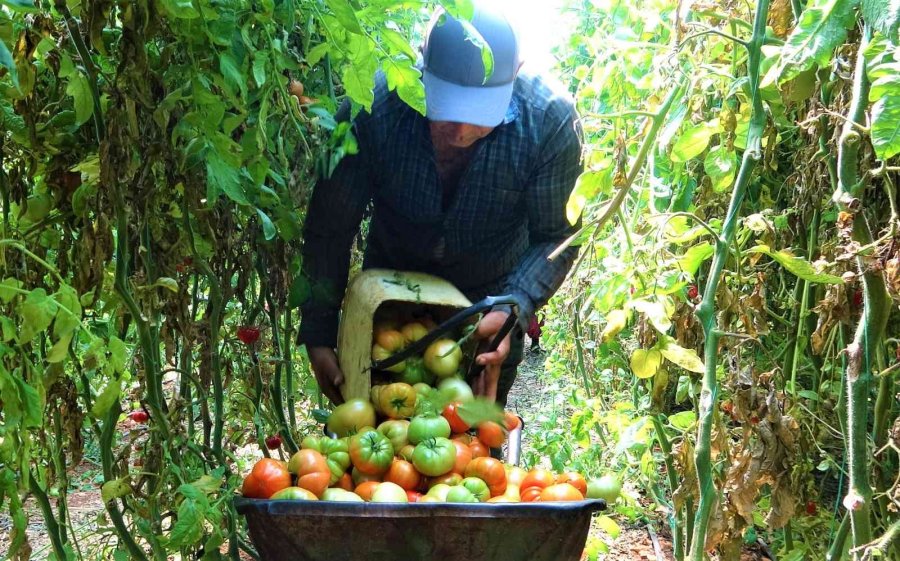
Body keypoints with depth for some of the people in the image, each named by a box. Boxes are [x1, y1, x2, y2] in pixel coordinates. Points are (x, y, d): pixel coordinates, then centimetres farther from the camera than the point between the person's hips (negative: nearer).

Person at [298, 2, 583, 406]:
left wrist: (514, 310, -38)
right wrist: (317, 337, -25)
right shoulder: (372, 109, -32)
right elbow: (330, 229, -22)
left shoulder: (551, 121, -30)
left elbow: (555, 237, -21)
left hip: (492, 298, 0)